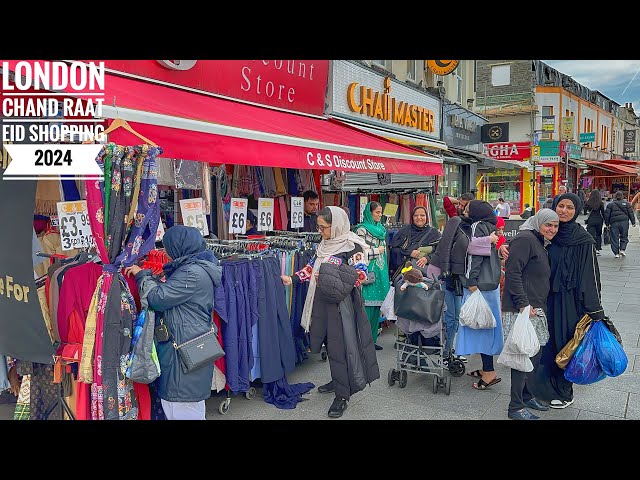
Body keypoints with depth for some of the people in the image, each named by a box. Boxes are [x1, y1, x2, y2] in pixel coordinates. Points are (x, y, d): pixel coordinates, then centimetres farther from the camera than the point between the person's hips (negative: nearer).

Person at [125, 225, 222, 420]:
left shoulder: (192, 273, -21)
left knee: (182, 410, 2)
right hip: (192, 347, 10)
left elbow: (158, 298, -19)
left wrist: (141, 274, -5)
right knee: (193, 406, 21)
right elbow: (168, 291, 17)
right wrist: (147, 275, 11)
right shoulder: (195, 267, 11)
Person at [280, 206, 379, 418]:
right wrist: (292, 279, 8)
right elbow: (312, 268, 16)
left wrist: (333, 281, -21)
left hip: (340, 302, -7)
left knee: (340, 346, -3)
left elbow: (360, 275, -14)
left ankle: (342, 395, 8)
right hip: (322, 300, 7)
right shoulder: (324, 244, 9)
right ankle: (337, 381, 35)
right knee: (330, 343, 16)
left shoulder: (352, 246, -11)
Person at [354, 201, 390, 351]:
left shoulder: (381, 229, 17)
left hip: (380, 273, 7)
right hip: (368, 272, -7)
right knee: (367, 306, -6)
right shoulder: (362, 229, -6)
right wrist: (377, 251, -5)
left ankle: (372, 339, 16)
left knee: (377, 306, 8)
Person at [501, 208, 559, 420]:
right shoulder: (525, 239, -11)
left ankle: (527, 395, 30)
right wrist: (523, 304, -22)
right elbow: (512, 272, -20)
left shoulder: (540, 244, 20)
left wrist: (540, 307, 20)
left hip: (535, 309, 10)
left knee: (534, 354, 15)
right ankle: (515, 407, 2)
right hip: (521, 309, -10)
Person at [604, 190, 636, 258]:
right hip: (624, 222, 1)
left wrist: (607, 224, 6)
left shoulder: (610, 204, 4)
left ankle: (616, 253, 4)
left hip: (614, 223, -1)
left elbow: (607, 215, 1)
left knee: (614, 238, 4)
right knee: (624, 237, 15)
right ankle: (622, 249, 0)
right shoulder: (626, 203, 6)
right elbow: (631, 213, 6)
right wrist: (633, 222, 11)